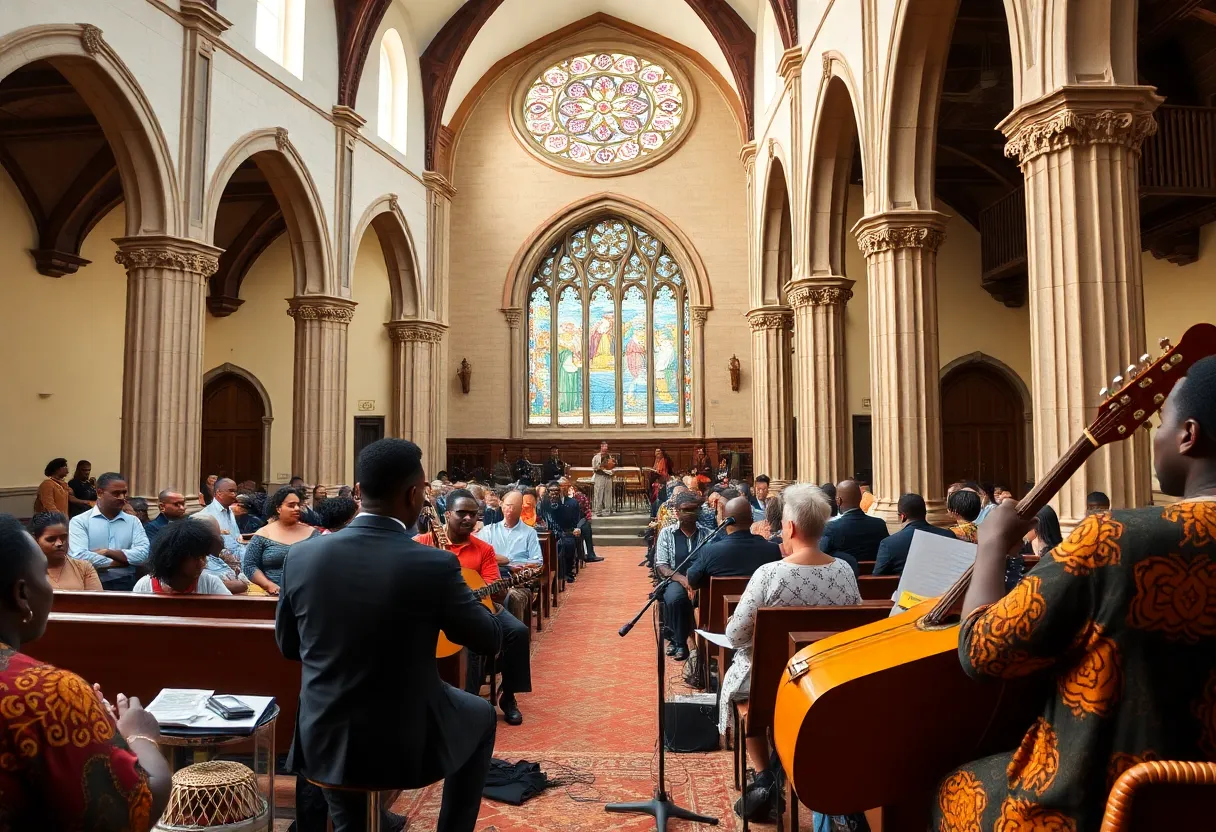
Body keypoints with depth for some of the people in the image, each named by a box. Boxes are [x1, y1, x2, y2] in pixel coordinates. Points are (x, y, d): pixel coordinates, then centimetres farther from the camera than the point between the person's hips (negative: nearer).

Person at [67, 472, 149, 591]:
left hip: (125, 584, 1)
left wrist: (107, 552, -9)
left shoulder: (133, 521, 12)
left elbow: (144, 554, -1)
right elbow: (78, 556, -11)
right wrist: (124, 560, -6)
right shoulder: (80, 521, 4)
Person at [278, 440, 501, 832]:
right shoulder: (435, 565, -21)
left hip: (323, 741, 4)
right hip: (407, 744, -3)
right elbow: (489, 640, -5)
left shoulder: (302, 556, -9)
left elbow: (288, 646, 7)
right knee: (481, 716, 27)